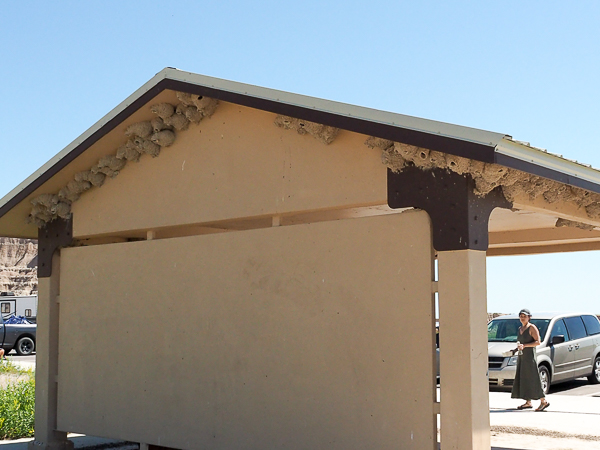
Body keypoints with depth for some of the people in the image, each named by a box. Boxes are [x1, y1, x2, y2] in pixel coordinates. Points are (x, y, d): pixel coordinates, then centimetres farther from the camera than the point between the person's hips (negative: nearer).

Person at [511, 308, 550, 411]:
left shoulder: (532, 328, -8)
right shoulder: (520, 329, 15)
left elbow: (538, 342, -15)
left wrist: (524, 345, -21)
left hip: (530, 356, -8)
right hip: (521, 357, 8)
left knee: (533, 380, -8)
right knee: (523, 380, 5)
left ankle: (544, 401, -2)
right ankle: (528, 403, 9)